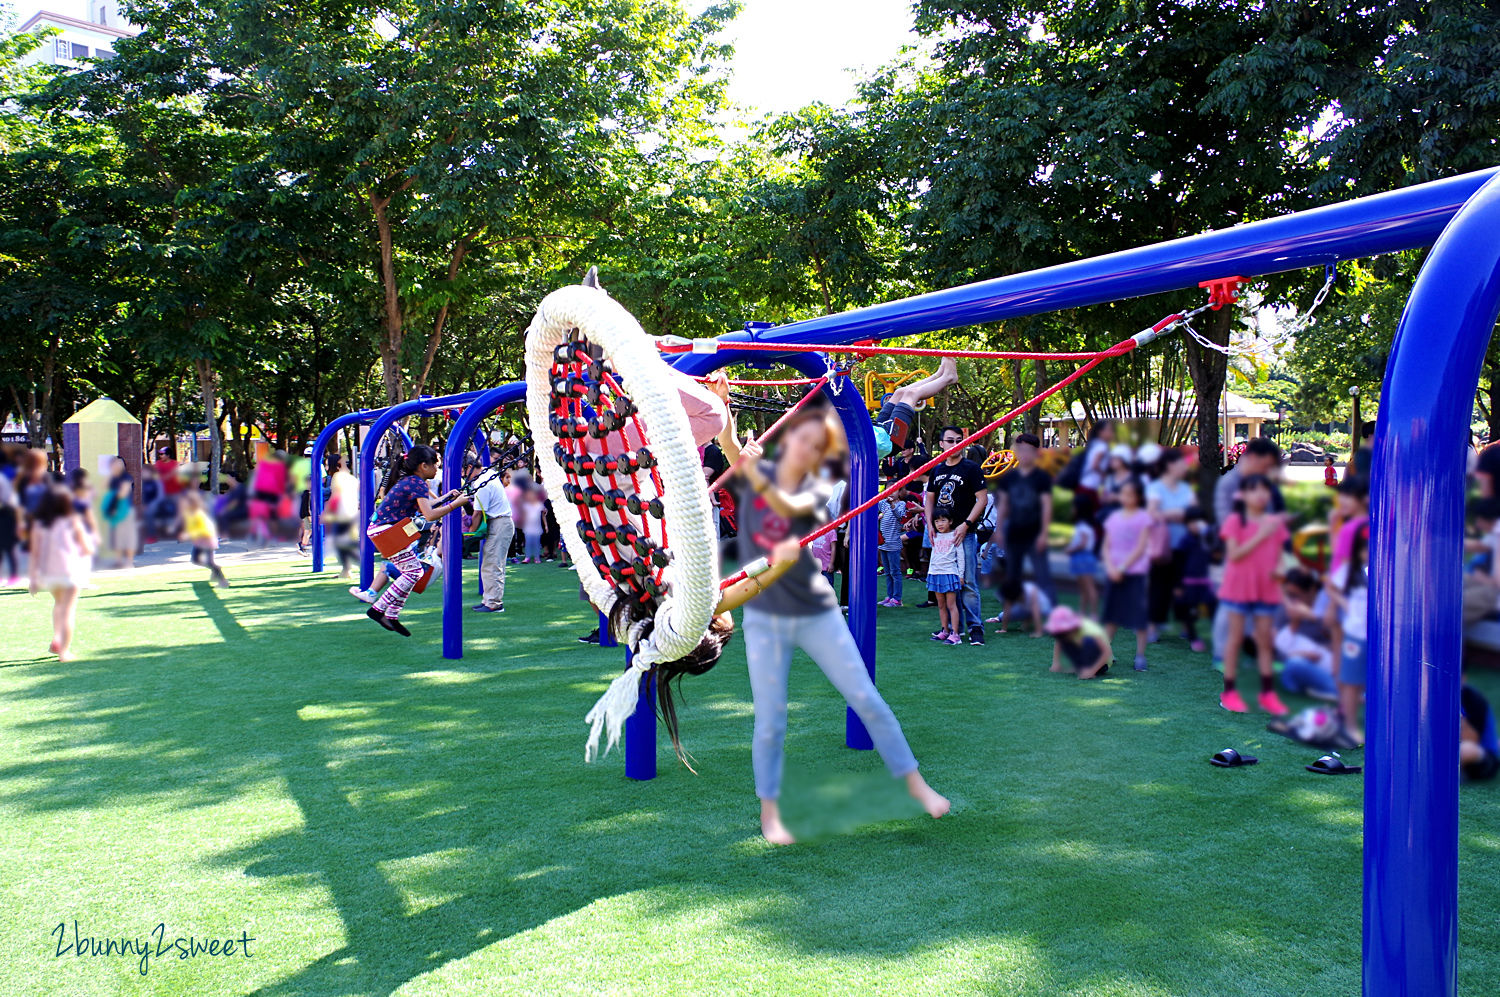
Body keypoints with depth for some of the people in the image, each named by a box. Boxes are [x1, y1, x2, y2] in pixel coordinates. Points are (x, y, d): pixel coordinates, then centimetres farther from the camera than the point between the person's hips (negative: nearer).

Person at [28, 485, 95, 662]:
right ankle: (64, 651, -4)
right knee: (68, 610, 1)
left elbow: (34, 552, -1)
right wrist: (91, 541, 18)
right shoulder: (73, 522, -7)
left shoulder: (38, 524, 0)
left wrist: (34, 578, 2)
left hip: (47, 572, 4)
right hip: (71, 570, -4)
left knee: (59, 604, 27)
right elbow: (87, 549, -4)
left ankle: (56, 638, 12)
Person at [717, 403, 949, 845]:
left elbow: (788, 507, -26)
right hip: (764, 620, -1)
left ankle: (916, 784, 18)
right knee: (770, 721, 3)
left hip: (817, 614, 1)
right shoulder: (754, 473, -1)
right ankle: (769, 812, 20)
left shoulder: (814, 492, -2)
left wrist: (756, 476, -44)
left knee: (867, 700, 4)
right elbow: (726, 440, -21)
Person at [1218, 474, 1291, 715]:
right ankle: (1229, 692, 8)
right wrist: (1261, 535, -19)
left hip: (1266, 589, 4)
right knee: (1236, 637, 2)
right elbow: (1234, 554, -15)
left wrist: (1278, 568, -6)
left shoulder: (1274, 522, 6)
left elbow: (1278, 552, 13)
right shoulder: (1235, 520, -6)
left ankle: (1268, 693, 14)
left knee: (1266, 639, 6)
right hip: (1238, 587, -4)